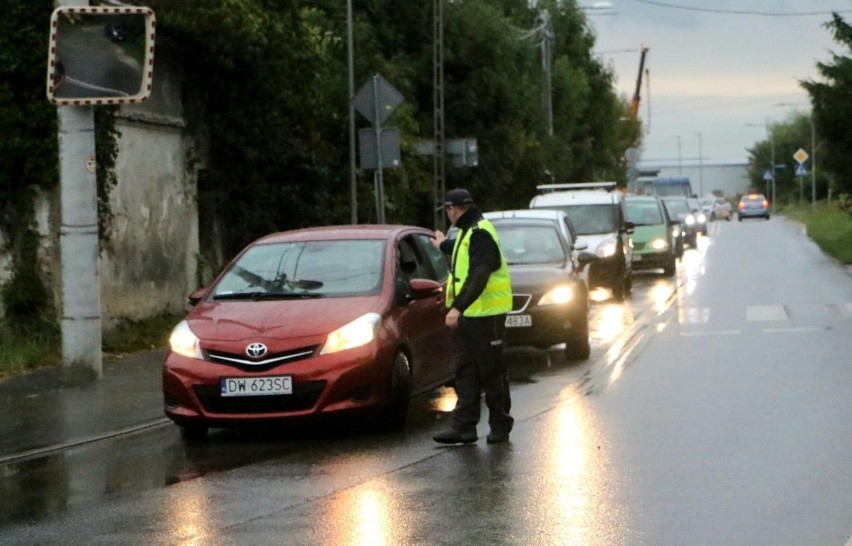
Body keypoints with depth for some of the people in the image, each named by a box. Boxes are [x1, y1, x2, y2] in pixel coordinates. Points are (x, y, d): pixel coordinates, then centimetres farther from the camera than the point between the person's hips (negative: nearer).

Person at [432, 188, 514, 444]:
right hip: (468, 315, 10)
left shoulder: (479, 233, -17)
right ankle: (463, 426, 7)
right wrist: (445, 244, 60)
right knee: (465, 372, 7)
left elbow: (478, 276, -27)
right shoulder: (468, 232, 15)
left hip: (485, 315, -10)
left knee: (491, 372, -1)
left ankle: (500, 426, 8)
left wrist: (458, 307, -32)